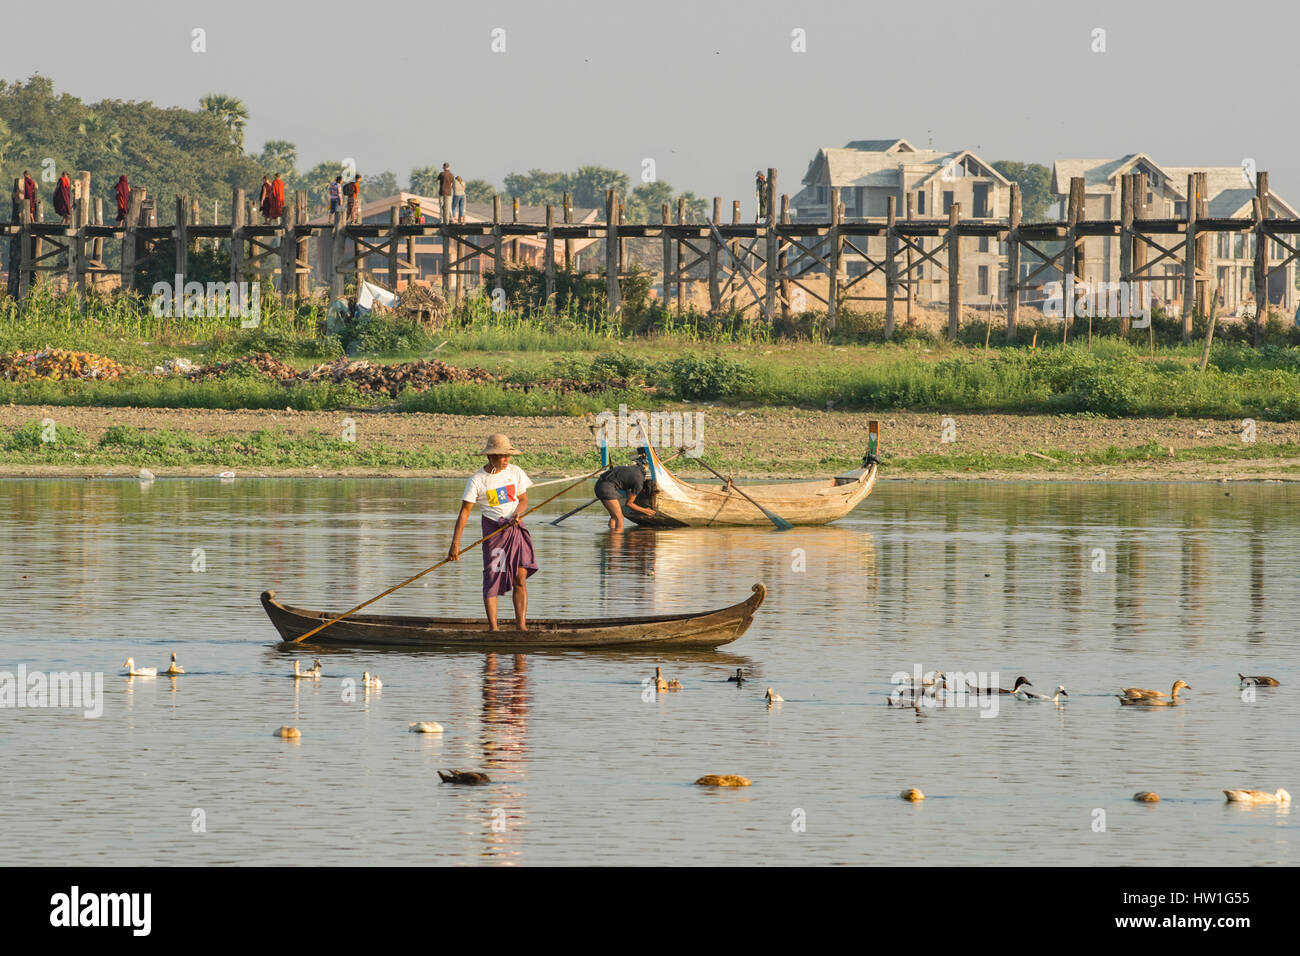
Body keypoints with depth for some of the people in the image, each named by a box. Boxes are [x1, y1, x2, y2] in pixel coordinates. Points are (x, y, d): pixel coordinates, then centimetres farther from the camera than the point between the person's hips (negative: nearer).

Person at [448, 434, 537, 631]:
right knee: (492, 578, -4)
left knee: (520, 579, -5)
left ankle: (521, 624, -3)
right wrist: (455, 543, -13)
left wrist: (517, 514, -13)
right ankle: (493, 626, 3)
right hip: (493, 529, -2)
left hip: (516, 528, 2)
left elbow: (523, 499, 11)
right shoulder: (477, 480, -8)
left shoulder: (515, 472, 2)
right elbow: (464, 512, -8)